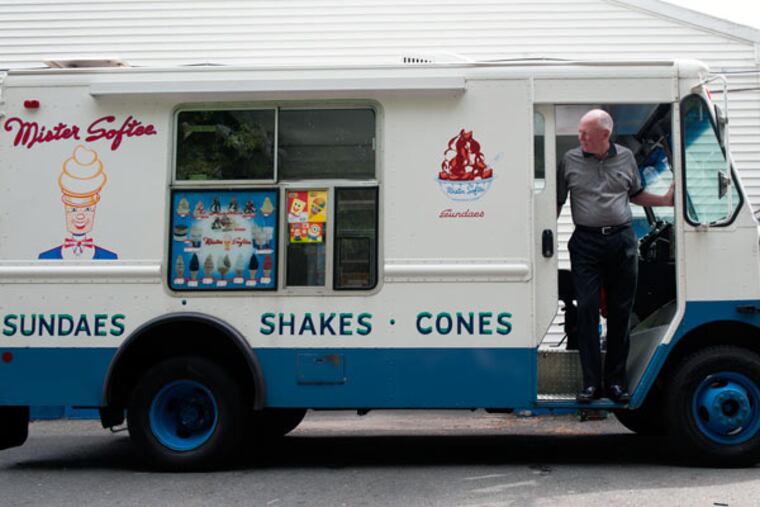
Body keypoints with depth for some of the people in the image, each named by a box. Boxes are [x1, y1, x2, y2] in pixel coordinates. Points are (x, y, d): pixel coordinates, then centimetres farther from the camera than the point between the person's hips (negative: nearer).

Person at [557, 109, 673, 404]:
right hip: (586, 242, -2)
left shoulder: (626, 158, 8)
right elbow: (557, 202, 8)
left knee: (621, 312, 5)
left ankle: (615, 380, 14)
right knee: (587, 310, -6)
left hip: (622, 240, 2)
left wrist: (665, 201, 8)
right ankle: (591, 382, 1)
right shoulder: (570, 161, 3)